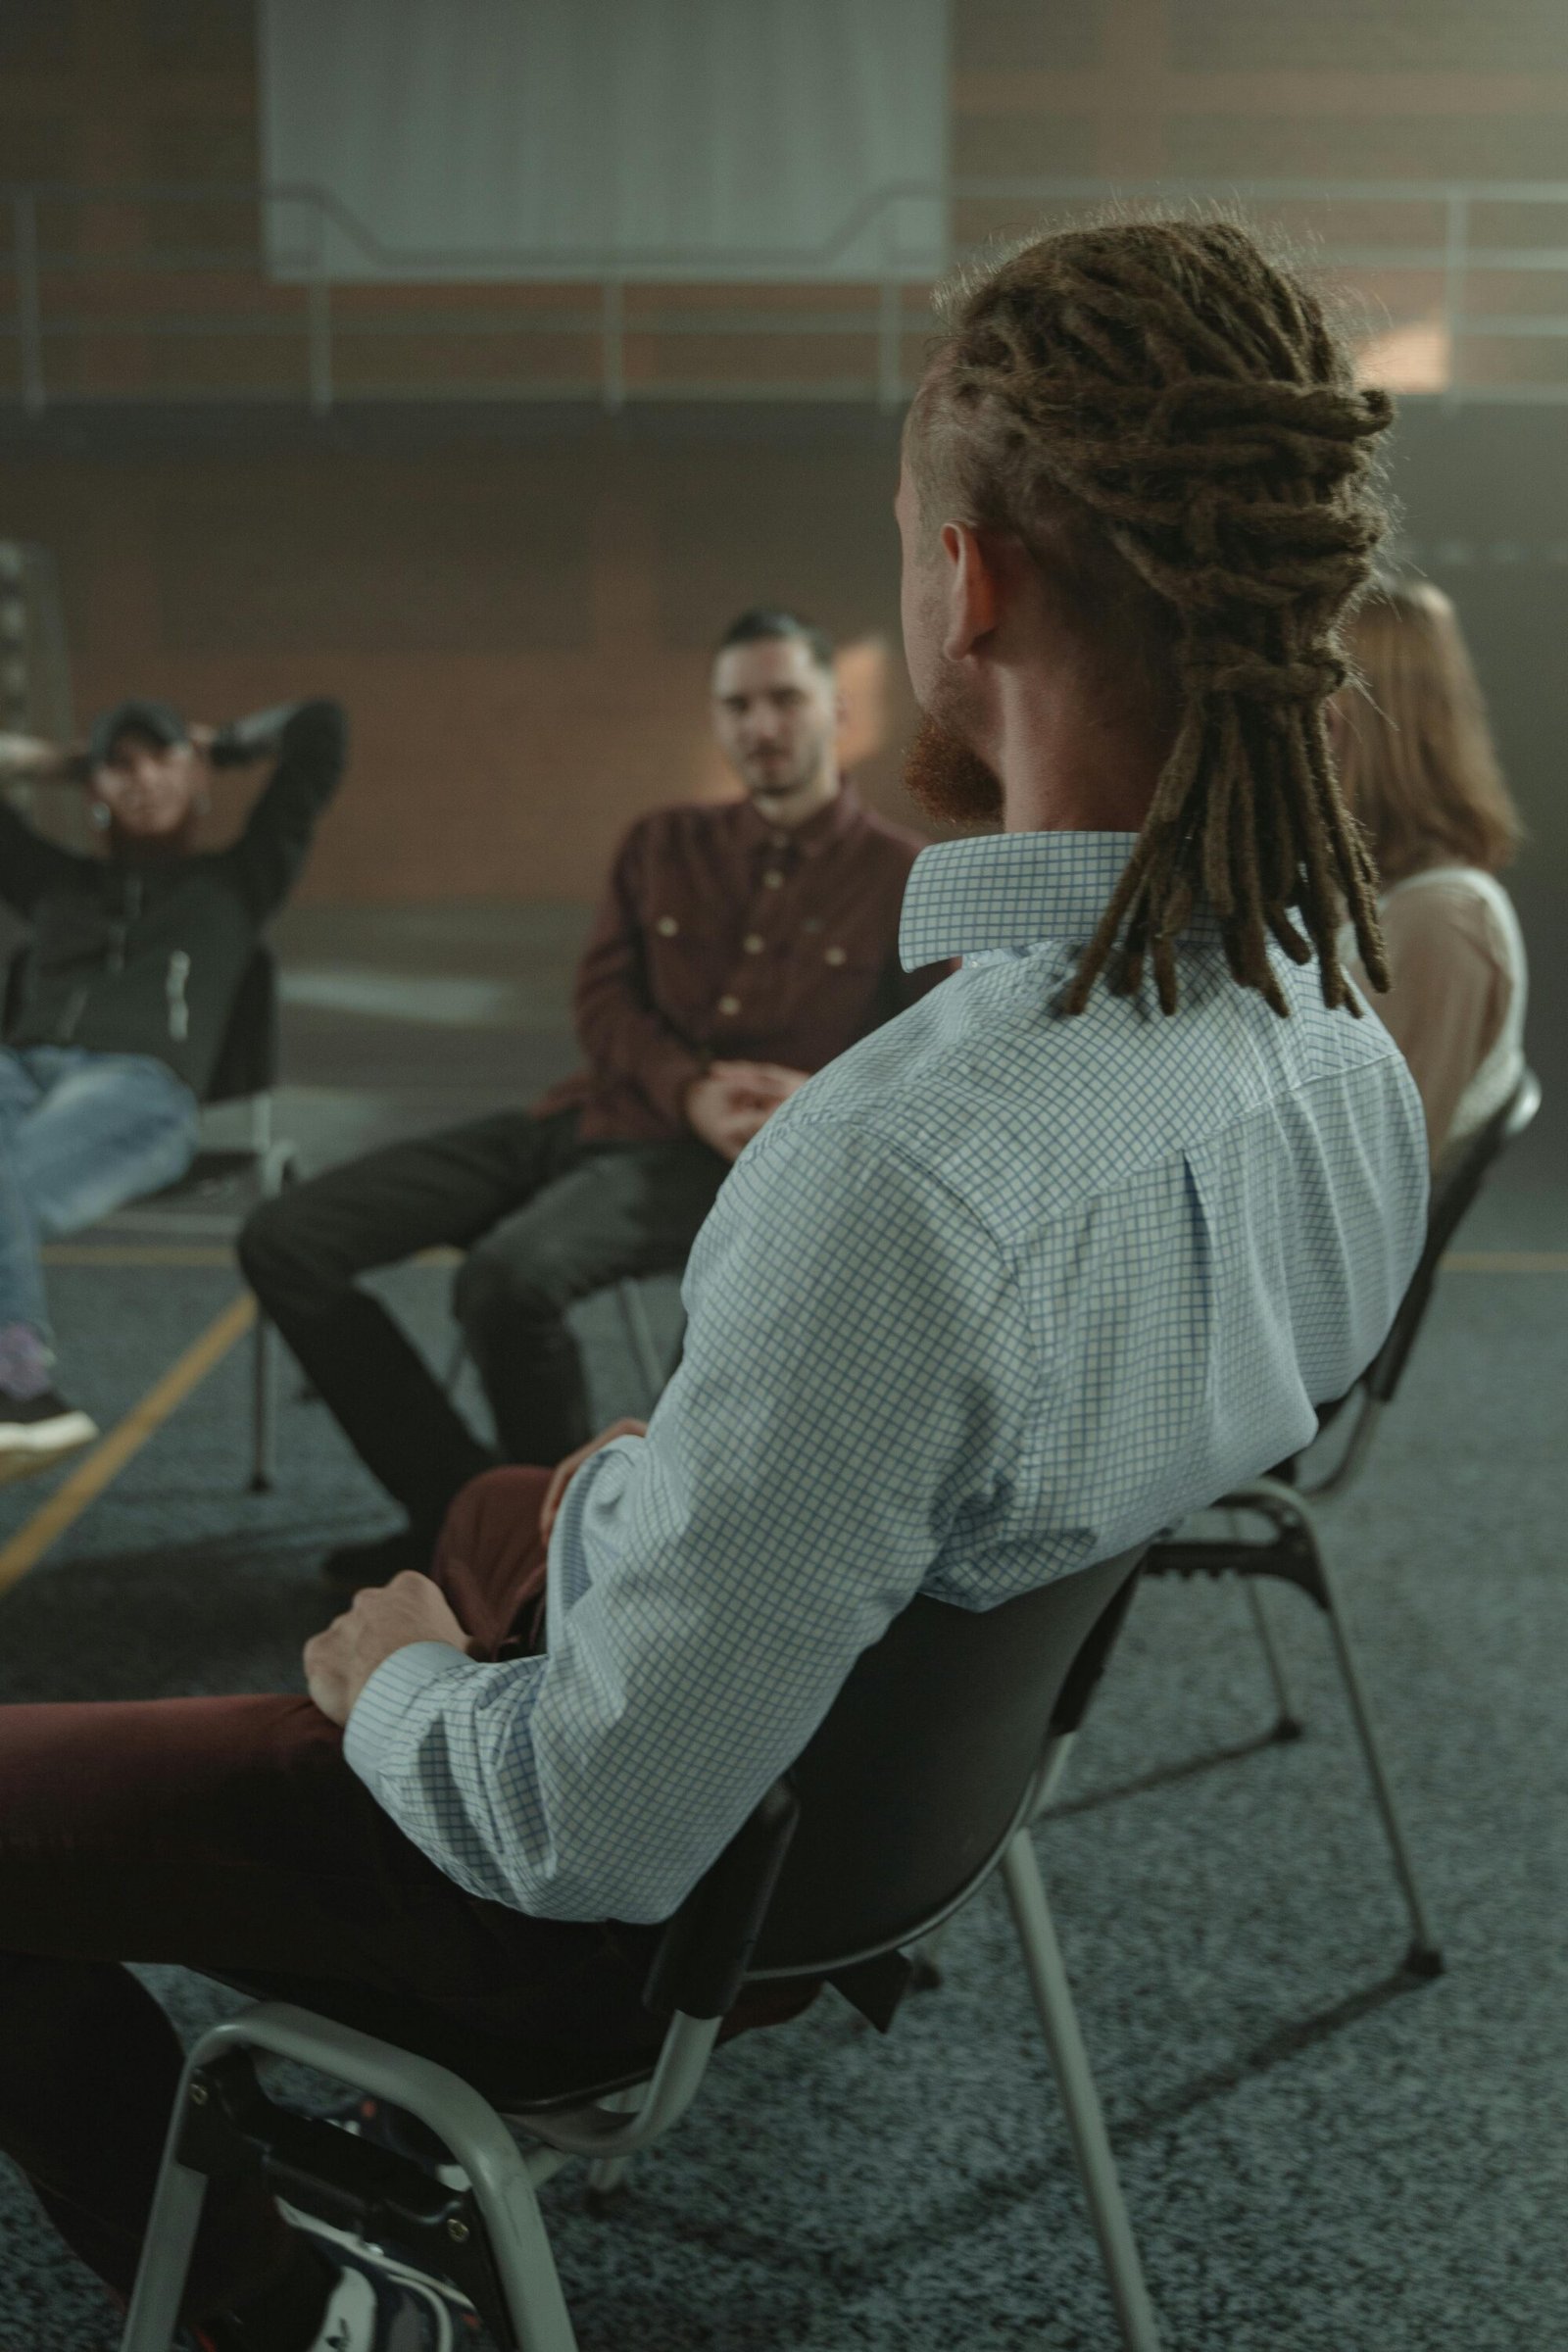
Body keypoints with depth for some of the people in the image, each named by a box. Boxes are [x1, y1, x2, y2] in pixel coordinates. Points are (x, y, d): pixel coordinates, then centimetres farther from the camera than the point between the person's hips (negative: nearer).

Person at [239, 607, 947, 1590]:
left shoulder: (903, 880, 4)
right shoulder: (664, 846, 18)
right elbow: (604, 999, 9)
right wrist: (691, 1092, -12)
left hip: (717, 1167, -6)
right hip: (594, 1116, 6)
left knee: (509, 1276, -38)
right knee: (286, 1243, -8)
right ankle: (460, 1509, 0)